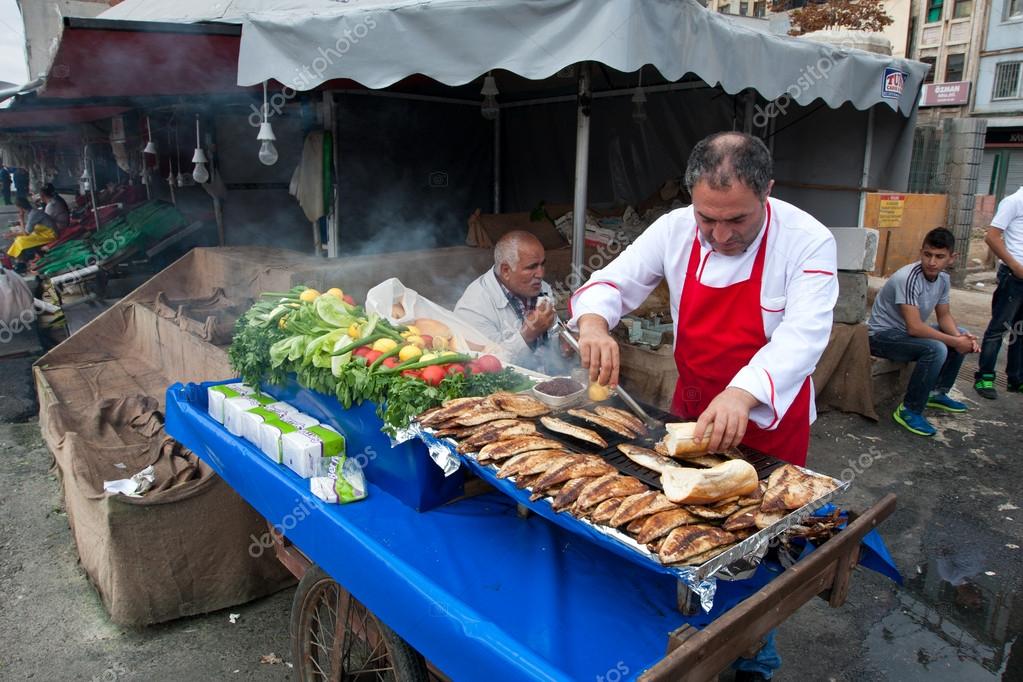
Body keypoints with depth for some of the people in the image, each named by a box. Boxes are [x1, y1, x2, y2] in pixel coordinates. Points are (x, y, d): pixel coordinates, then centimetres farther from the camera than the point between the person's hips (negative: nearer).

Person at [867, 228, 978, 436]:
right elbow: (914, 327, -31)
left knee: (962, 336, 11)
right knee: (936, 349, -30)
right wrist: (954, 342, -23)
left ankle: (937, 393, 22)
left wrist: (960, 337, -11)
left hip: (908, 331, 9)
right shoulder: (908, 278, -27)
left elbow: (944, 315, 10)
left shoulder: (943, 279, 0)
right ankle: (909, 411, -17)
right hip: (881, 335, -9)